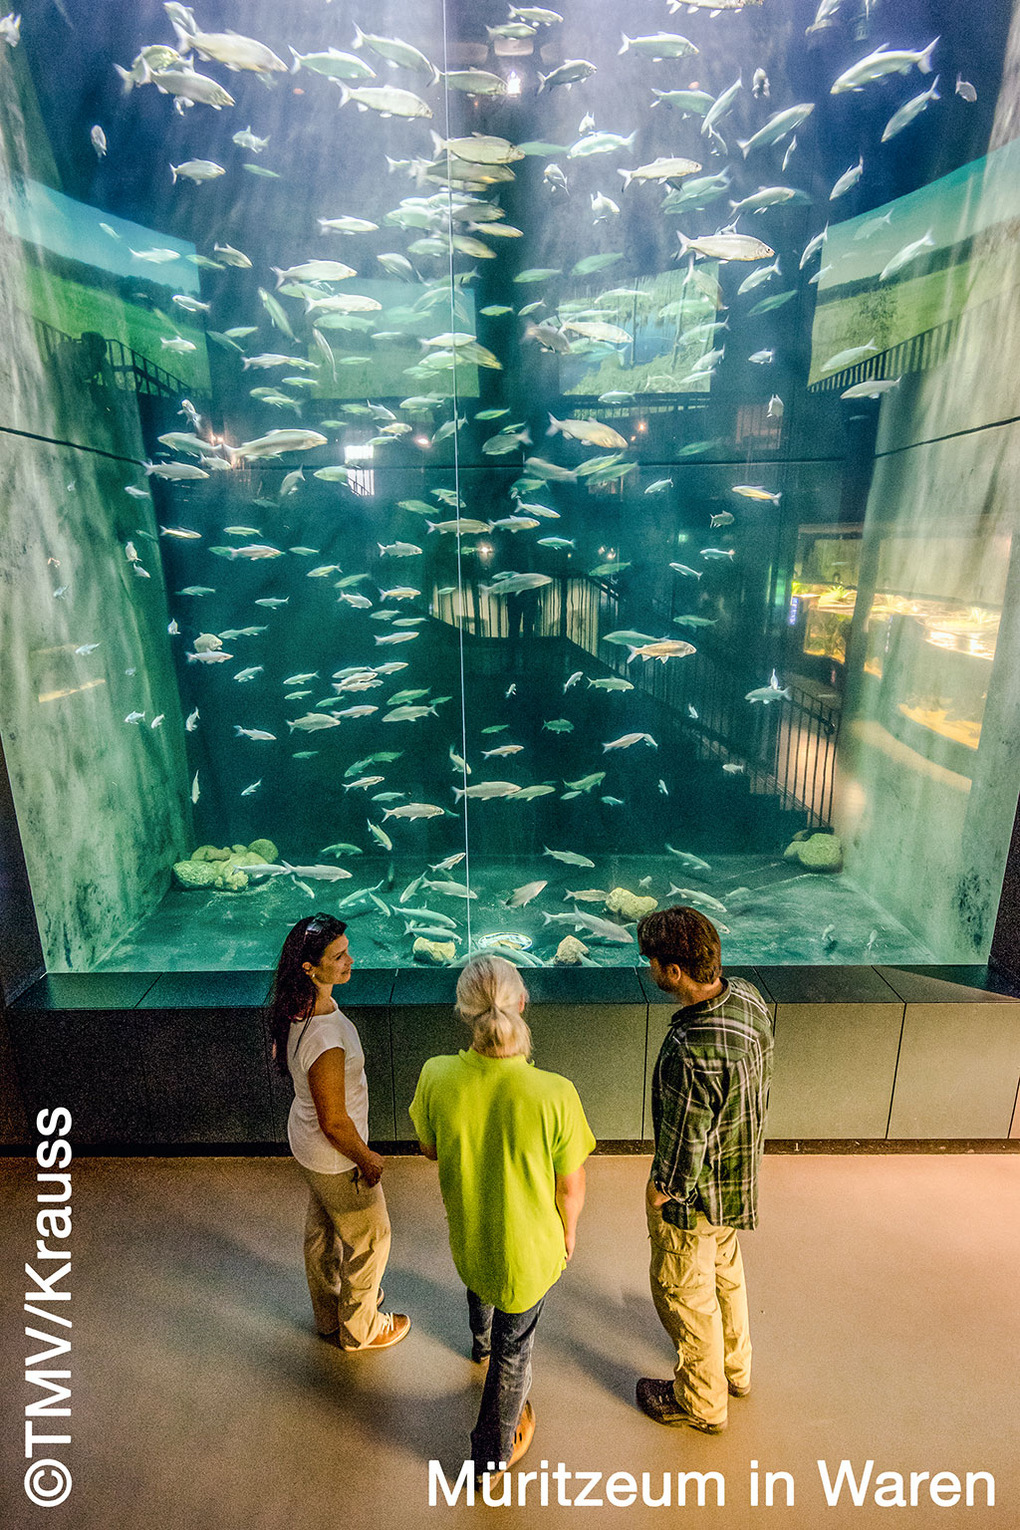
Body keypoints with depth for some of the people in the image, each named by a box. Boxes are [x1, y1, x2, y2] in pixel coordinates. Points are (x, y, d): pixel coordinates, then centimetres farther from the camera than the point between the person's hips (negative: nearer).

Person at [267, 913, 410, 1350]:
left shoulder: (295, 1008, -13)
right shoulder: (324, 1039, -40)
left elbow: (280, 1056, 7)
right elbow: (334, 1123, -30)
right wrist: (367, 1159, -13)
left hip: (305, 1140, 8)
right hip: (335, 1156, -8)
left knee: (321, 1230, 30)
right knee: (369, 1238, 18)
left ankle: (328, 1316, 55)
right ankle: (360, 1328, 43)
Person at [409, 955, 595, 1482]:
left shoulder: (436, 1077, -28)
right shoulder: (554, 1094, -34)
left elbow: (430, 1148, -7)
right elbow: (570, 1186, -17)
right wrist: (568, 1231, 4)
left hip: (465, 1232, 3)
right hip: (529, 1245, -3)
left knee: (479, 1281, 38)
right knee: (514, 1349, 25)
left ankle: (481, 1345, 70)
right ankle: (494, 1454, 50)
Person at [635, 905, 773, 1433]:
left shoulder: (690, 1054, -41)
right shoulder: (748, 997, -15)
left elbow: (684, 1148, -28)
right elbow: (758, 1085, 2)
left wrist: (660, 1192, -9)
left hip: (694, 1192, -8)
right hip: (738, 1176, 8)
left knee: (684, 1293, 19)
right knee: (724, 1271, 32)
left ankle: (700, 1402, 43)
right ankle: (735, 1367, 56)